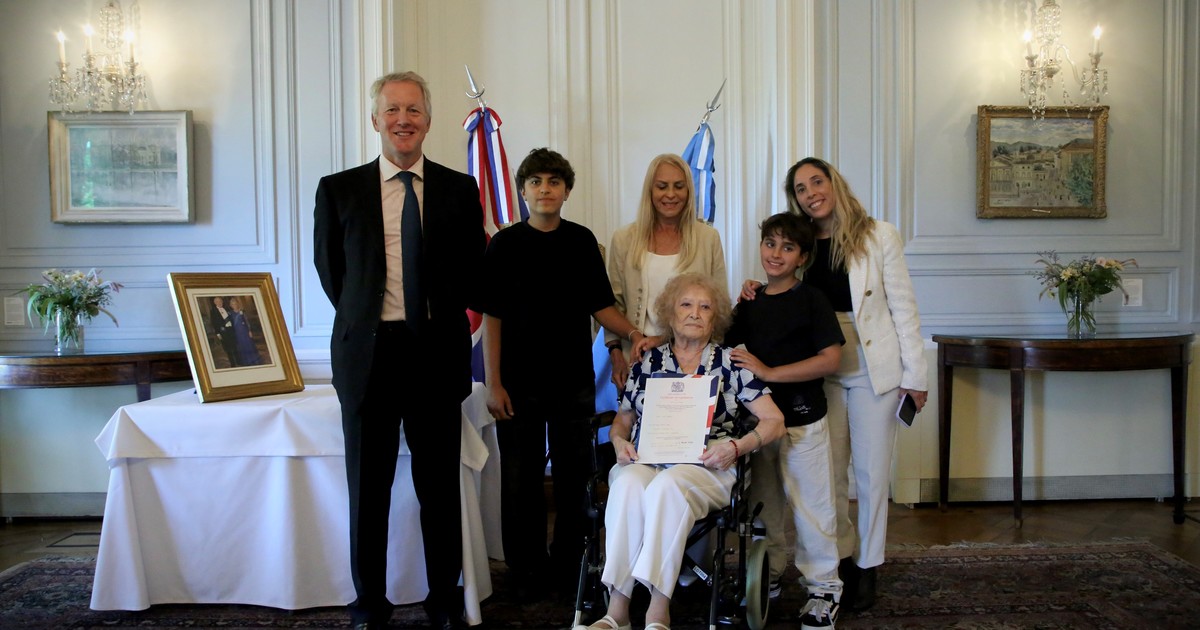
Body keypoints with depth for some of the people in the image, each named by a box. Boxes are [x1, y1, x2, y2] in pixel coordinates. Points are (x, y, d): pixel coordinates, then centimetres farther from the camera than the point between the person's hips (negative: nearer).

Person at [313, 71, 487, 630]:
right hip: (368, 353, 0)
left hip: (438, 352, 0)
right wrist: (364, 320, 6)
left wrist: (440, 321, 4)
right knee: (368, 488, 8)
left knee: (440, 485, 8)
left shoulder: (459, 190, 5)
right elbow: (330, 268, 10)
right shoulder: (339, 189, 4)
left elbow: (471, 269, 10)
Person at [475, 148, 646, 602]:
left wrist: (633, 333, -9)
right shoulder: (504, 244, -1)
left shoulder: (582, 241, 5)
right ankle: (528, 573, 18)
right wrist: (493, 384, -6)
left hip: (575, 380, 2)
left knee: (574, 477, 7)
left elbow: (600, 305, 9)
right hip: (520, 382, -2)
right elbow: (492, 317, -1)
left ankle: (567, 565, 22)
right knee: (522, 479, 5)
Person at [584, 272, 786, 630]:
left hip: (706, 467, -2)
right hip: (644, 462, 2)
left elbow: (774, 422, 6)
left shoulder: (729, 363, 10)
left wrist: (735, 447, -11)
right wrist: (620, 442, -1)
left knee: (667, 486, -36)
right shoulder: (647, 363, 17)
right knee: (628, 484, -33)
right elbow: (622, 420, 22)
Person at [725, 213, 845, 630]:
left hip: (802, 419, -5)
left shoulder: (811, 300, -7)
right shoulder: (749, 303, 9)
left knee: (810, 504, 1)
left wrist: (769, 372, -20)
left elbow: (831, 359, -15)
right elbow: (728, 350, 17)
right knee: (761, 502, 15)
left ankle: (824, 587, 16)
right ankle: (768, 576, 31)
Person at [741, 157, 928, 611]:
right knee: (829, 471, 10)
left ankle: (867, 567, 21)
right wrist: (756, 296, -9)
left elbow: (903, 307, -3)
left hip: (874, 369, -3)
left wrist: (914, 374, -6)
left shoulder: (878, 236, -4)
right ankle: (843, 558, 26)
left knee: (871, 473, 6)